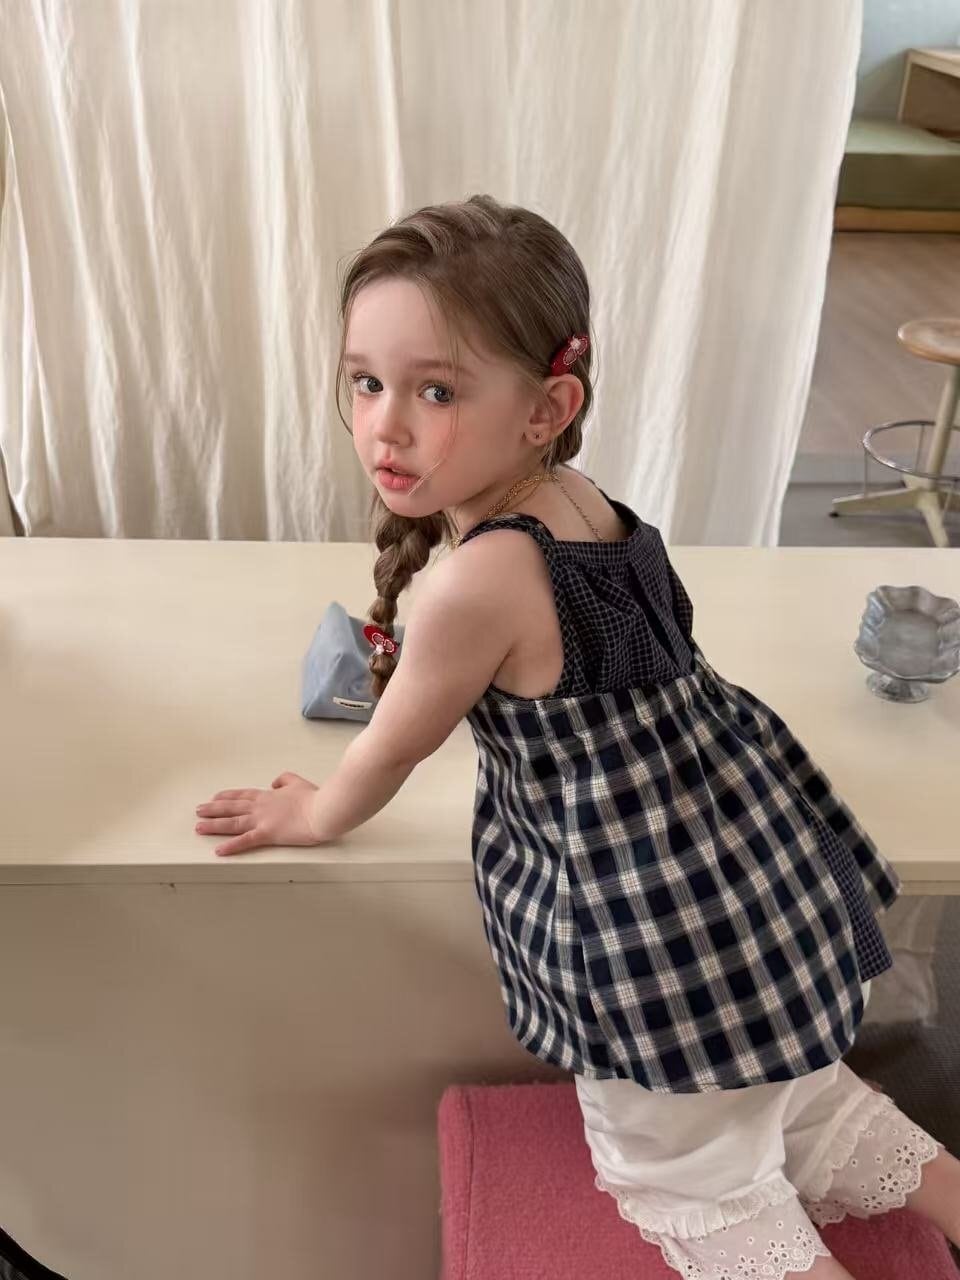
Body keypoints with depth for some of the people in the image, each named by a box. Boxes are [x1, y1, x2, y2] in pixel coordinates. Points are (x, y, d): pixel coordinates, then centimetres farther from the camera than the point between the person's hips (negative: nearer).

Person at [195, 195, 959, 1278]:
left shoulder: (480, 583, -29)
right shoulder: (581, 498, -2)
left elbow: (394, 748, -11)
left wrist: (315, 815, 8)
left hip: (664, 925, -9)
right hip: (766, 862, 9)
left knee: (681, 1178, 17)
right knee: (786, 1092, 33)